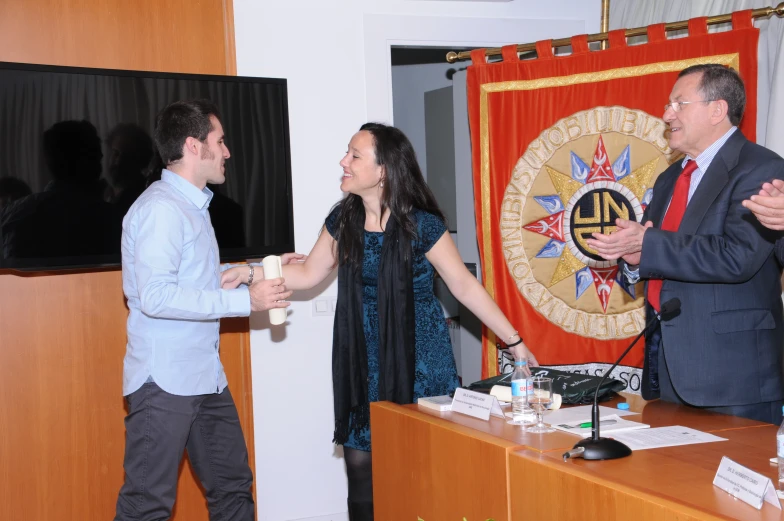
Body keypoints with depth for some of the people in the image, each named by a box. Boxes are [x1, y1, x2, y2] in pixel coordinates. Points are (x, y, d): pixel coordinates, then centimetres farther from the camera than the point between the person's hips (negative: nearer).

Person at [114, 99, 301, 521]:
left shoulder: (193, 205, 15)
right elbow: (156, 296, -25)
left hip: (205, 376, 10)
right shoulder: (161, 208, -16)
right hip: (165, 379, -10)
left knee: (233, 486, 16)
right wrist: (245, 300, -22)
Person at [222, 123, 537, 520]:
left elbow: (464, 285, -8)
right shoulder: (343, 219, 1)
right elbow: (310, 273, 12)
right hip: (363, 357, 4)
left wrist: (514, 341, -7)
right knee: (360, 462, 4)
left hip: (417, 355, -4)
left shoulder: (421, 224, -13)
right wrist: (251, 272, 0)